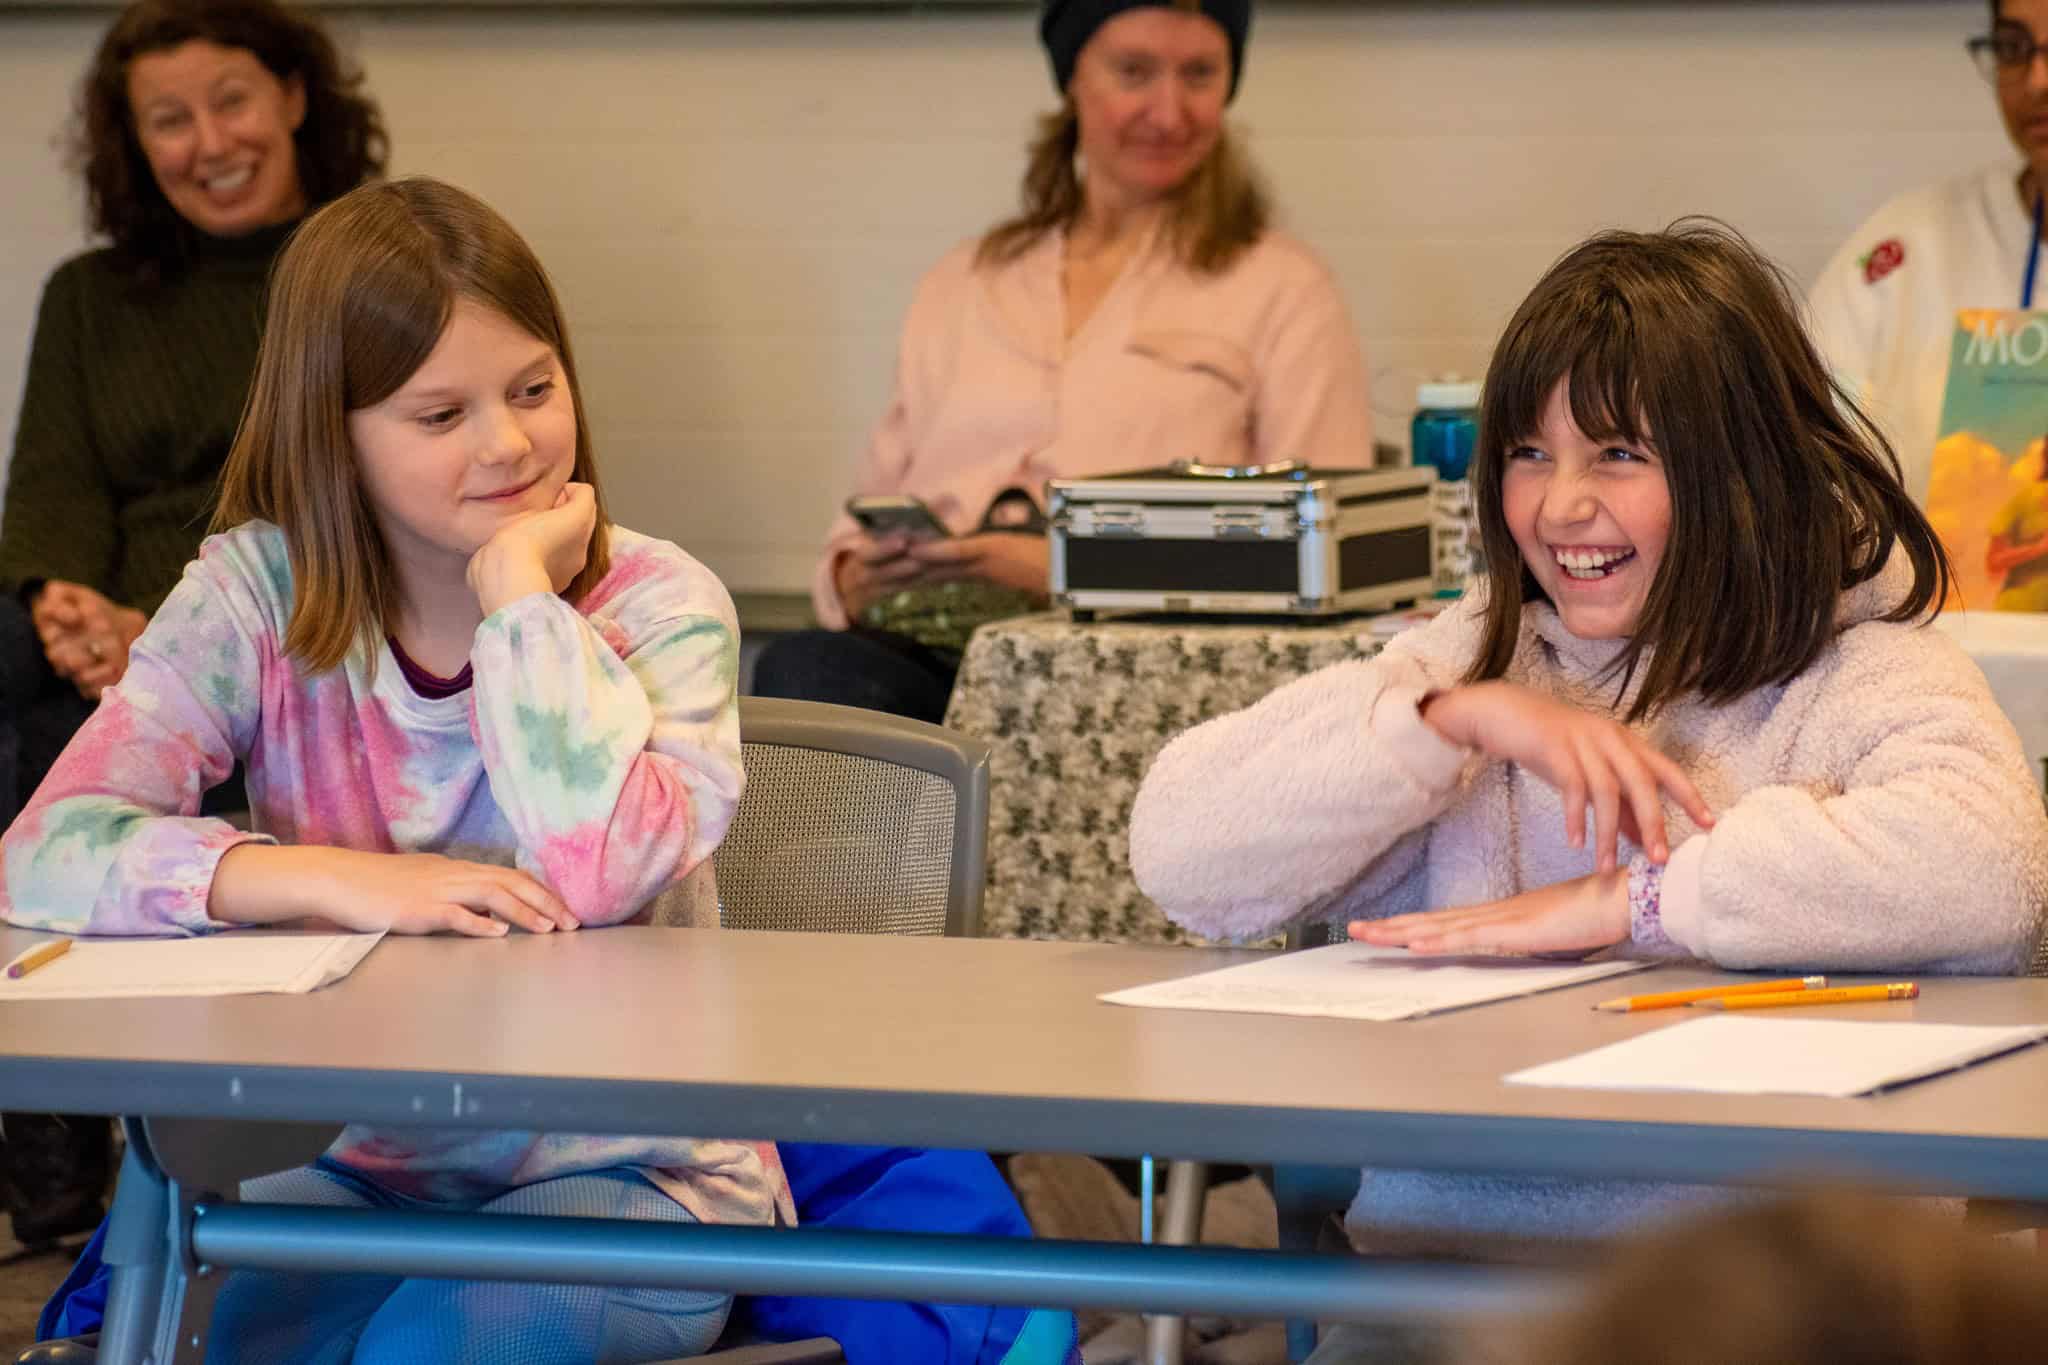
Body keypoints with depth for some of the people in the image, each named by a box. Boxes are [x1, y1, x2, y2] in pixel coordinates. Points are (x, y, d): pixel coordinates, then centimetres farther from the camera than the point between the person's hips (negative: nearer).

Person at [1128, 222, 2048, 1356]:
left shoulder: (1855, 677, 2)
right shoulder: (1469, 656, 16)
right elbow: (1180, 858, 6)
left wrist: (1625, 902, -15)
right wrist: (1459, 718, -5)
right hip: (1428, 1258, 3)